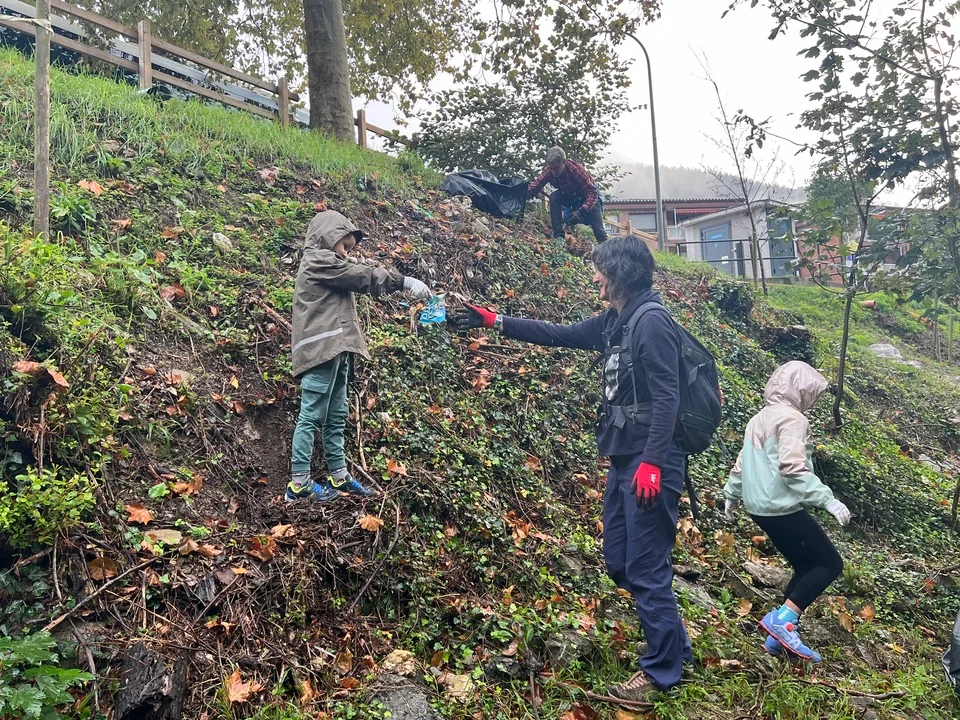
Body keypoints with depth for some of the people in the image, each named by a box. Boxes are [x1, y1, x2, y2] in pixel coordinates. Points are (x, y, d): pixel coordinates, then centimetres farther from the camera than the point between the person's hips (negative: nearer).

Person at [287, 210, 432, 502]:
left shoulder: (326, 268, 29)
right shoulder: (318, 259, -1)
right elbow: (362, 276, -7)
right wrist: (404, 281, -8)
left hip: (336, 351, 10)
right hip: (322, 350, -10)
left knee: (336, 417, 11)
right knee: (312, 415, -10)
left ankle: (339, 476, 17)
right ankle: (299, 483, -8)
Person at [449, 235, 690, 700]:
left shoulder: (651, 322, -15)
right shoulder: (615, 321, 13)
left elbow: (666, 398, -21)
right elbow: (559, 335, 20)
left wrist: (652, 462, -26)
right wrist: (494, 322, 19)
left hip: (650, 463, -10)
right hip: (624, 460, 10)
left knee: (646, 569, 0)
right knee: (618, 561, 16)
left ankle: (662, 671, 18)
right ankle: (676, 645, 33)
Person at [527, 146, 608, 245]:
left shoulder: (577, 170, -35)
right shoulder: (549, 171, -23)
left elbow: (592, 194, -37)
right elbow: (534, 186, -25)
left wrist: (581, 212, -51)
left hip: (588, 197, -3)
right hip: (569, 196, 4)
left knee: (598, 230, -16)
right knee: (553, 197, -27)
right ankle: (558, 235, -26)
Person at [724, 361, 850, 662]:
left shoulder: (760, 418, 16)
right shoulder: (792, 418, -13)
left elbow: (741, 463, 23)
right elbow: (792, 467, -24)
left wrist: (731, 495, 34)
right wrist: (827, 499, -23)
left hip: (760, 507, 9)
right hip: (783, 508, -9)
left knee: (806, 567, 17)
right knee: (830, 563, 2)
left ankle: (779, 635, 15)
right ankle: (782, 619, -8)